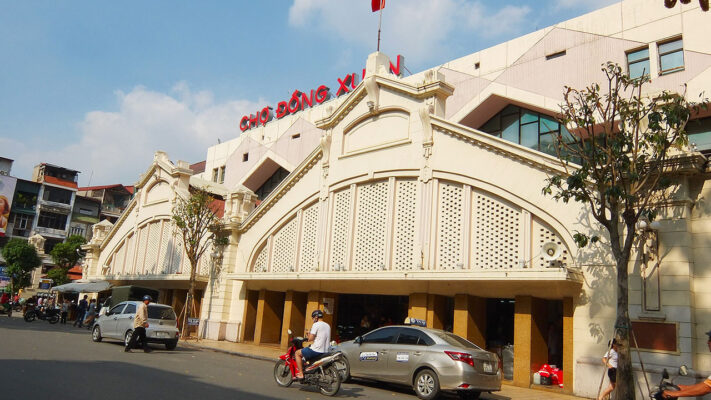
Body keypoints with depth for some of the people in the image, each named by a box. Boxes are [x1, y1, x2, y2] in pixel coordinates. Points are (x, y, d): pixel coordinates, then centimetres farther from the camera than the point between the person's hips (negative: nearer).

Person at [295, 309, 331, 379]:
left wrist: (309, 334, 7)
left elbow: (310, 338, -15)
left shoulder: (316, 325, -9)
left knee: (297, 353, 7)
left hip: (316, 350, -9)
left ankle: (300, 374, 0)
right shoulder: (328, 326, 15)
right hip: (325, 351, 9)